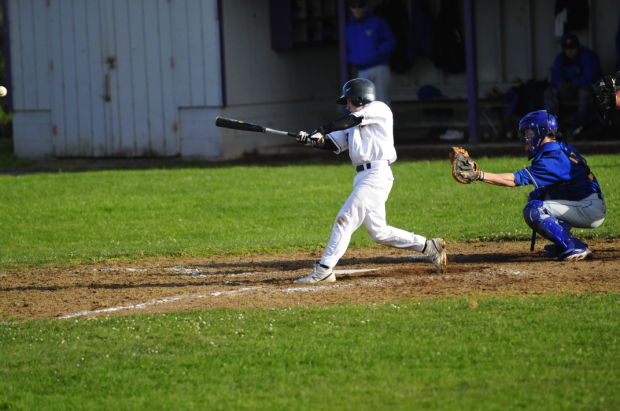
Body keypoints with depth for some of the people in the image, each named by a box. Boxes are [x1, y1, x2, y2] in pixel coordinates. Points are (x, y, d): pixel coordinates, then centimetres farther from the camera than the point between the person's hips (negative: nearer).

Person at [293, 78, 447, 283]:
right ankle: (430, 247, 17)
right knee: (379, 232, 10)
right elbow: (333, 143, 16)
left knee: (345, 219, -13)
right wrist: (311, 140, -2)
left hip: (376, 174, -10)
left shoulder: (378, 109, 2)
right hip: (364, 177, 10)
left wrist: (321, 130, -12)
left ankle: (324, 270, -15)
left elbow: (350, 120, -11)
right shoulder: (355, 126, 26)